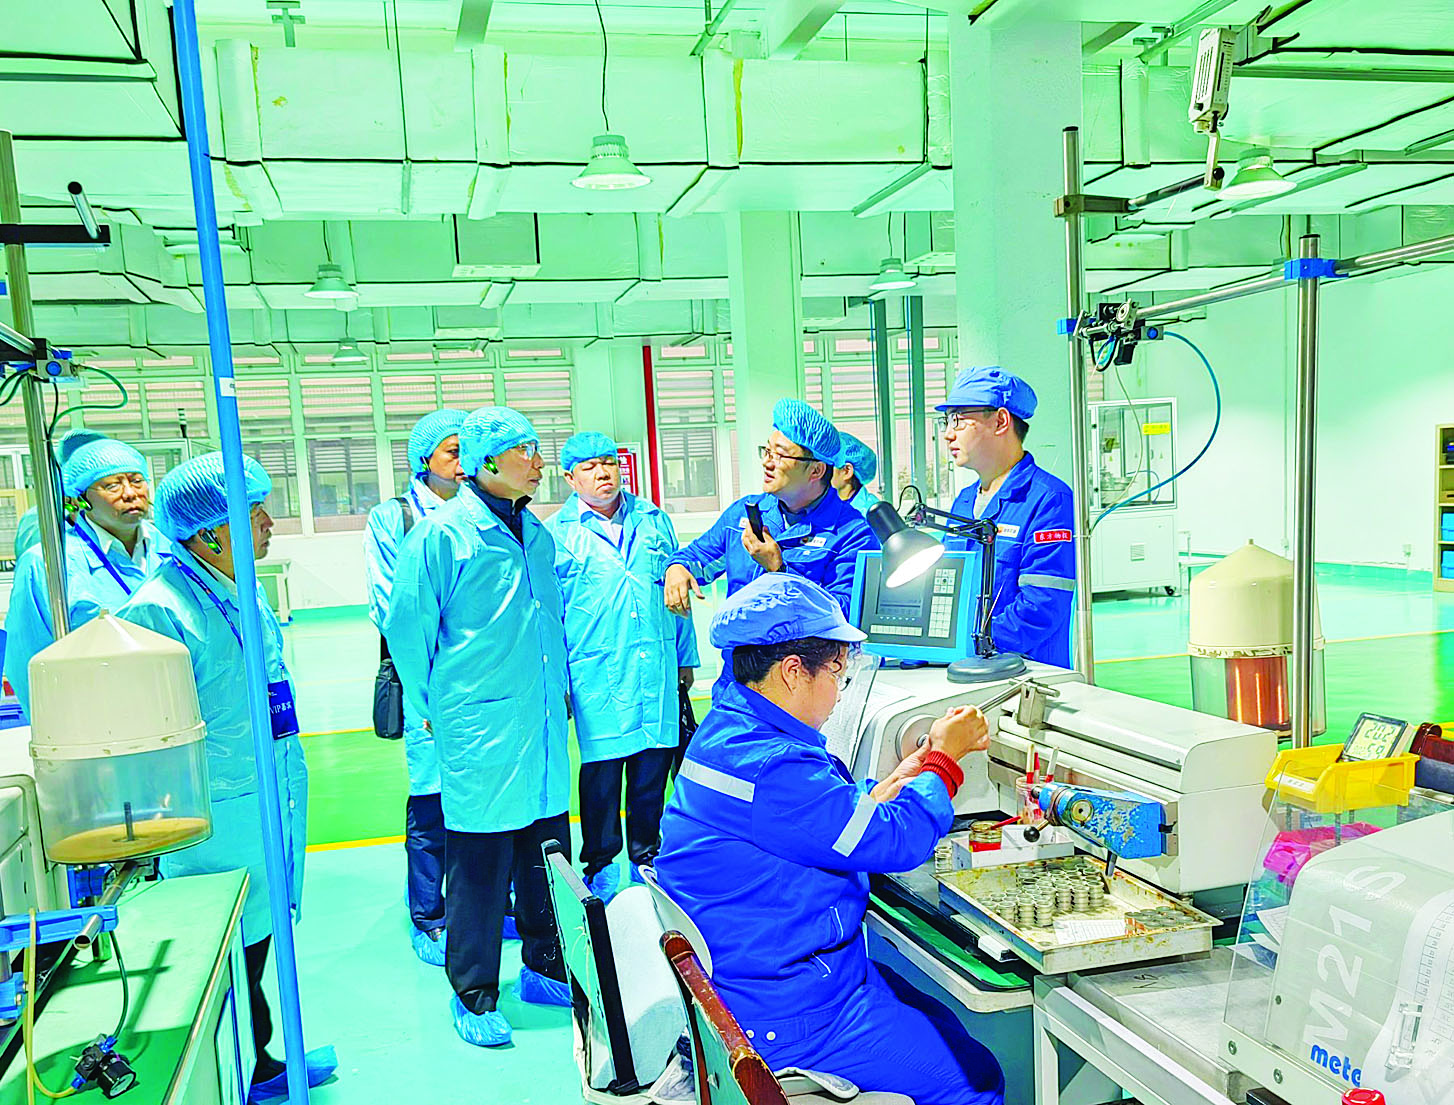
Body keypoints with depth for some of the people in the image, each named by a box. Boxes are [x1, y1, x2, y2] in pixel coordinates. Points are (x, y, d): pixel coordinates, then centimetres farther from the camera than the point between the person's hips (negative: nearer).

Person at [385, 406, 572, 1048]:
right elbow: (406, 628, -6)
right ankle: (474, 996, 20)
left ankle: (544, 969, 32)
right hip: (479, 733, -6)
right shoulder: (442, 533, -10)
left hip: (543, 728, 6)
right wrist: (433, 708, 1)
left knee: (547, 853, 14)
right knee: (479, 865, 3)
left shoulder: (535, 533, 10)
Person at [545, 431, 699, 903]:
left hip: (657, 669, 3)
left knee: (653, 763, 9)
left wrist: (685, 658, 16)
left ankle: (646, 854, 27)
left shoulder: (654, 520, 12)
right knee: (602, 768, 0)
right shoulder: (556, 535, 2)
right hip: (597, 677, -3)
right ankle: (601, 864, 18)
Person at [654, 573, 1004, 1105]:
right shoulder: (771, 770, -30)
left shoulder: (729, 731, 4)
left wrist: (924, 758, 8)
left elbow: (847, 812, 14)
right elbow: (900, 840, -23)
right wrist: (944, 758, -6)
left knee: (947, 1027, 18)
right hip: (783, 1016, -10)